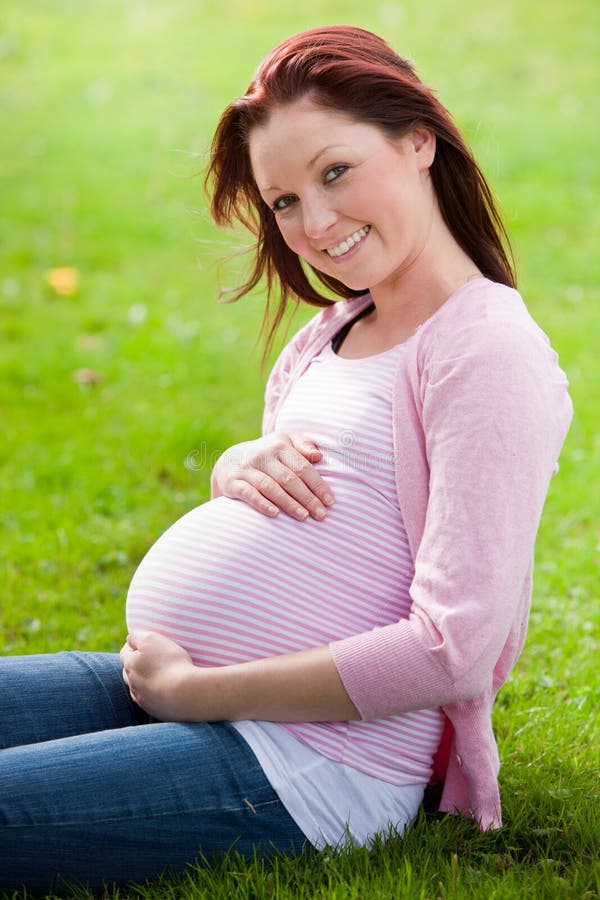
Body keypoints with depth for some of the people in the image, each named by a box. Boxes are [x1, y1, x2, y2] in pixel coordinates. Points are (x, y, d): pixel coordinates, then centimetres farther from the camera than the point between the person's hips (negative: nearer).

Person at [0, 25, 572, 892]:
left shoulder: (487, 349, -12)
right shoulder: (331, 332, 15)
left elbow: (454, 650, -19)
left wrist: (188, 691, -16)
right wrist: (240, 468, 2)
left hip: (310, 761, -8)